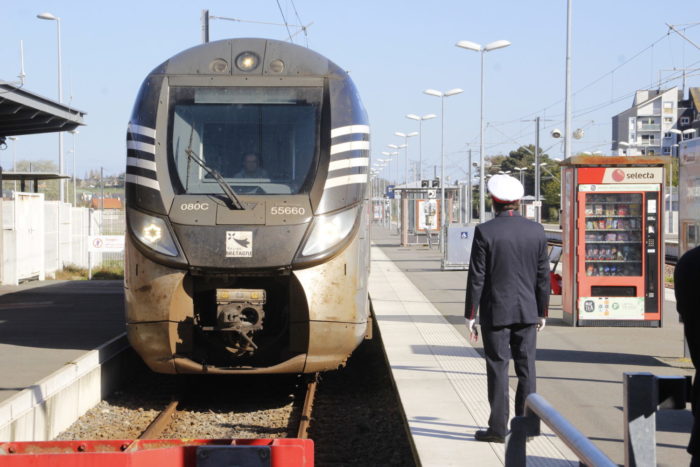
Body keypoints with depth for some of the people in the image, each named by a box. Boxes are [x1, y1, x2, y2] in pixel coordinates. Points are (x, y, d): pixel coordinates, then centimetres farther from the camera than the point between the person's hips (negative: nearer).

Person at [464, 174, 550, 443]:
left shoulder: (485, 232, -11)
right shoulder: (536, 231, 1)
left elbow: (476, 278, -10)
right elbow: (543, 276, 4)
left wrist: (470, 315, -4)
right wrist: (542, 312, 13)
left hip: (495, 312, -3)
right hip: (527, 311, 3)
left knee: (498, 369, 1)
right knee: (526, 370, 9)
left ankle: (498, 429, 4)